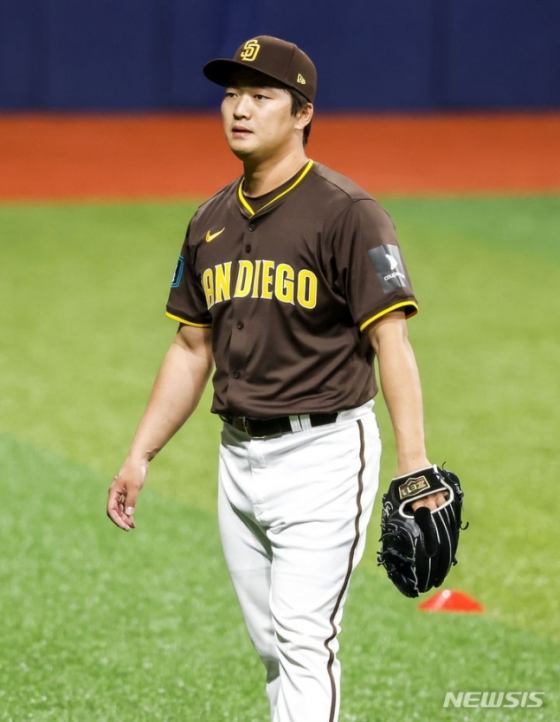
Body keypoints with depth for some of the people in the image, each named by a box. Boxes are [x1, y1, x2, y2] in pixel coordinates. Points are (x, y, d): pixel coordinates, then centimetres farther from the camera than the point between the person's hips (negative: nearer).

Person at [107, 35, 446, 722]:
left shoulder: (345, 213, -11)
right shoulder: (211, 222, 12)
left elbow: (391, 341, -16)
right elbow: (192, 350, 20)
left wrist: (414, 464, -25)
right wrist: (139, 455, 14)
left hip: (323, 452, -7)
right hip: (239, 455, 7)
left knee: (303, 640, -14)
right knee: (272, 645, 11)